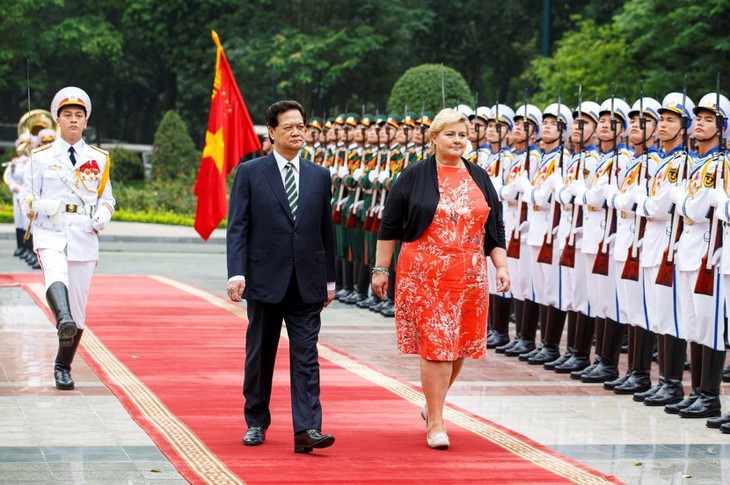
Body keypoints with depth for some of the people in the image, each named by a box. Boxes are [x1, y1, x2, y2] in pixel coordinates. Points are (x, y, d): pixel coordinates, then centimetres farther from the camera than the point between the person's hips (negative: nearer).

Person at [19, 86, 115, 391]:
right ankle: (63, 320, -62)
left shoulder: (99, 159, 12)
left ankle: (63, 367, 18)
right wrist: (35, 206, -16)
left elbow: (106, 199, 18)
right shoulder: (42, 157, 7)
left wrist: (102, 216, -4)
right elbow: (26, 197, 7)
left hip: (83, 236, 2)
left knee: (78, 308, 3)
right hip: (49, 232, -2)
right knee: (56, 275, -35)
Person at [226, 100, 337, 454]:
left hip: (307, 283, 2)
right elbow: (237, 227, -4)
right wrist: (236, 273, -14)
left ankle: (307, 430, -11)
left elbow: (326, 229, 12)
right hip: (265, 279, -2)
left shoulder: (319, 176, 9)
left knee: (306, 356, -5)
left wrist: (329, 278, 12)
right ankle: (256, 422, 24)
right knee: (260, 355, 9)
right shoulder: (250, 173, 0)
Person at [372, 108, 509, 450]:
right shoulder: (414, 177, 1)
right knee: (435, 345, -8)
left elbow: (494, 228, 13)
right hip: (425, 275, -4)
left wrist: (501, 266, 3)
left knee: (459, 345, 8)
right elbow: (389, 226, 3)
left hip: (469, 276, 4)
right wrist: (380, 269, -1)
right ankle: (435, 423, -4)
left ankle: (433, 405, 30)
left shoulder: (479, 179, 12)